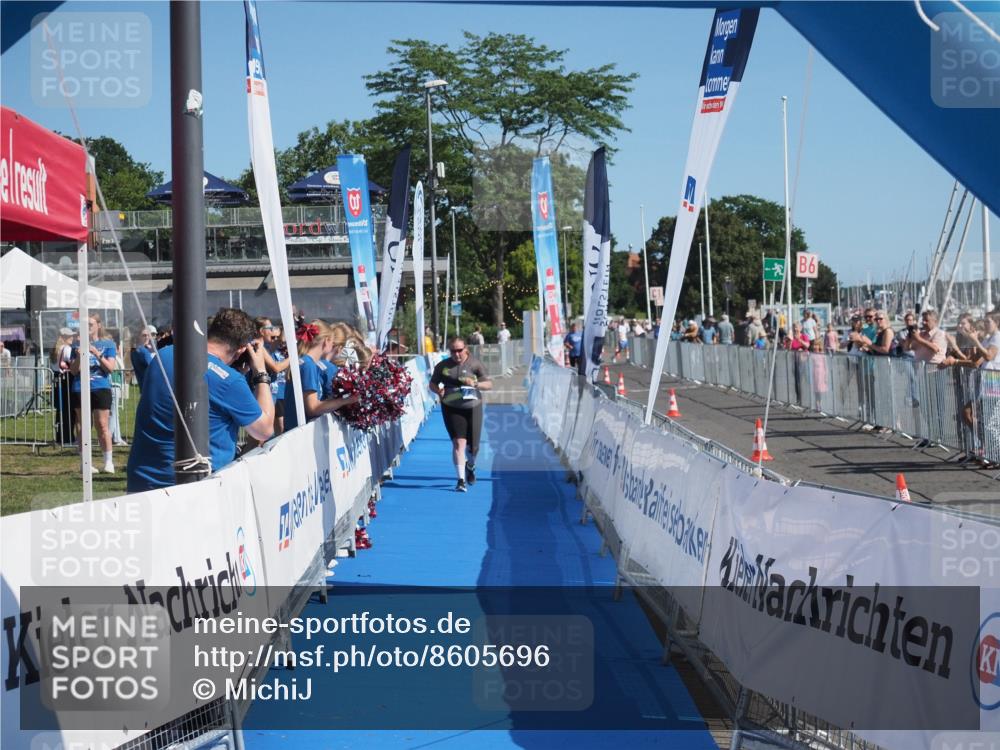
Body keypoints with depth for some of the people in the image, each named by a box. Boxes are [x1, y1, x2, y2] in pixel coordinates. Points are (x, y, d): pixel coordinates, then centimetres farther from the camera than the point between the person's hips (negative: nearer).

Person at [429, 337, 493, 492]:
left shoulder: (475, 364, -1)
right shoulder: (443, 366, 2)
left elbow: (489, 384, -2)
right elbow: (432, 384, 11)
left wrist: (475, 384, -21)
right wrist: (438, 391, -12)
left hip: (472, 408, 1)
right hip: (452, 409, -1)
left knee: (473, 446, 9)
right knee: (459, 442, -13)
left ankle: (470, 466, 43)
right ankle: (461, 480, -13)